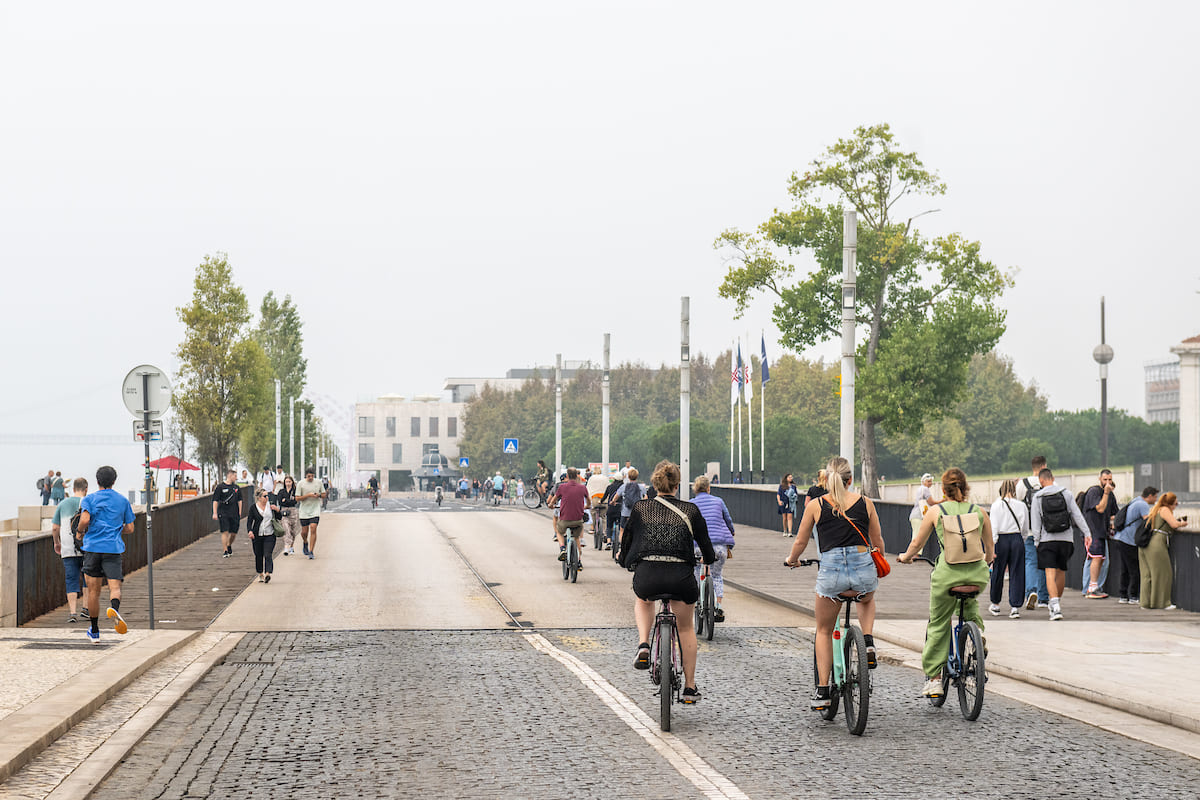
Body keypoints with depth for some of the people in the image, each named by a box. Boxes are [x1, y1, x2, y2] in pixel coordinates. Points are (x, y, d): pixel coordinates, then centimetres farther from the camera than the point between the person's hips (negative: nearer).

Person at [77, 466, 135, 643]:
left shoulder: (89, 499, 3)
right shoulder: (123, 501, 10)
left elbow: (85, 520, -14)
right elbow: (130, 529, 10)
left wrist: (81, 530, 7)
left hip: (93, 548, 0)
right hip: (113, 548, 0)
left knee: (93, 590, 8)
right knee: (115, 586, -6)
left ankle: (95, 631, 16)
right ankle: (114, 608, -41)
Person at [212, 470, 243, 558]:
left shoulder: (237, 488, 13)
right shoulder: (220, 487, -1)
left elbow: (239, 501, 17)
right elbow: (215, 501, -2)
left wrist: (239, 513, 11)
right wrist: (215, 513, -9)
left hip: (234, 514, 4)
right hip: (223, 513, -4)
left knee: (233, 533, 6)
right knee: (225, 532, -10)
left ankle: (229, 546, 32)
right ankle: (225, 551, -7)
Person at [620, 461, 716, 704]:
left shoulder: (640, 508, 10)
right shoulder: (690, 510, 9)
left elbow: (626, 540, 19)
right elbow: (706, 546, 15)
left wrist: (625, 562, 40)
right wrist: (709, 559, 38)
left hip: (646, 575, 0)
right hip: (681, 578, 0)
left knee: (643, 600, 37)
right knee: (686, 628, 25)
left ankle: (643, 645, 12)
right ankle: (690, 688, 27)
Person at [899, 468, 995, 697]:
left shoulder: (935, 511, 5)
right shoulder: (979, 512, 10)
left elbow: (917, 543, 14)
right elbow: (990, 549, 21)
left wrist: (906, 556, 35)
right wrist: (987, 560, 43)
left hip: (947, 572, -2)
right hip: (977, 574, 2)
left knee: (938, 625, 13)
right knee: (970, 607, 36)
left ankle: (934, 679, 14)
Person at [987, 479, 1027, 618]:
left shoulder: (996, 505, -4)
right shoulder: (1021, 506, 2)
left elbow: (993, 528, -8)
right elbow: (1025, 529, 9)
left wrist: (992, 545, -8)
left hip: (1001, 540, -1)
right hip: (1017, 540, 1)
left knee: (998, 573, 12)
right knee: (1017, 574, 5)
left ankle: (995, 605, 25)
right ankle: (1015, 607, 1)